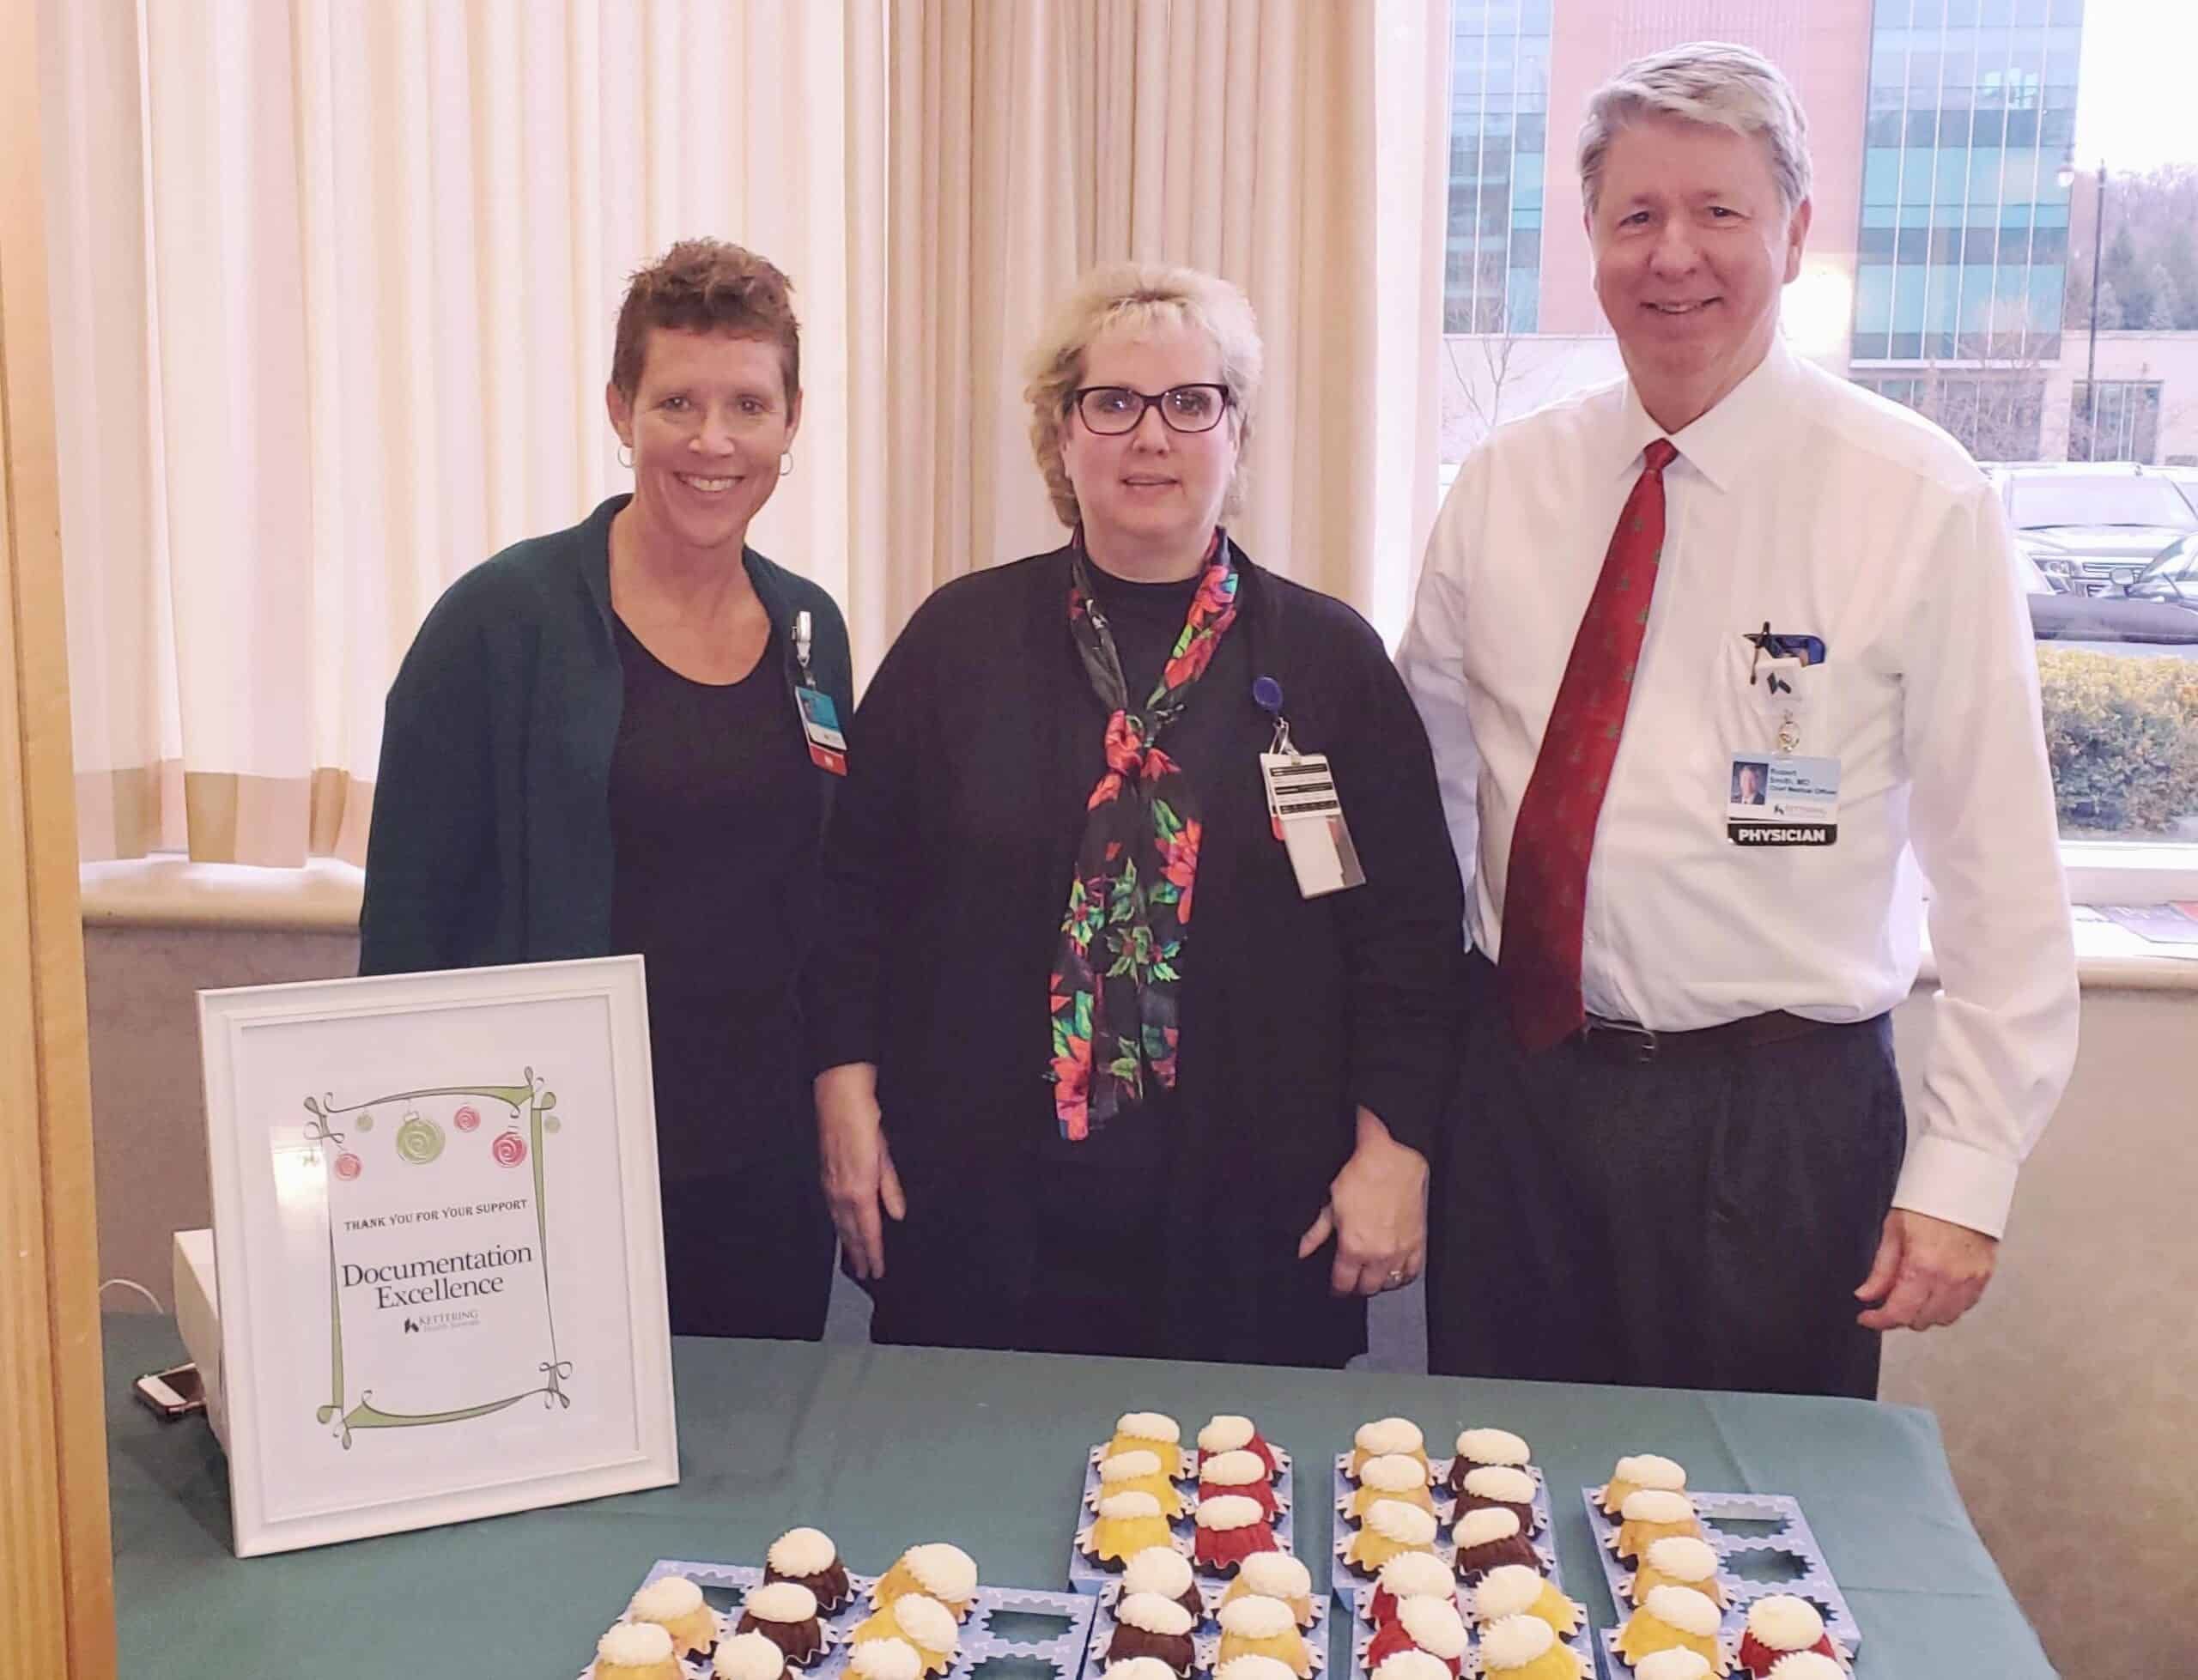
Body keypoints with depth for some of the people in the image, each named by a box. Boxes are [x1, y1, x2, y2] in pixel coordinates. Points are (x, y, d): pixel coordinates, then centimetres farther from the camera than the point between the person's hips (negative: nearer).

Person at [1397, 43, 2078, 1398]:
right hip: (1517, 1090, 3)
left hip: (1781, 1127, -3)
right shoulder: (1503, 488, 3)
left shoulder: (1921, 501, -8)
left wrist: (1964, 1172, -9)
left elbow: (2000, 870, -7)